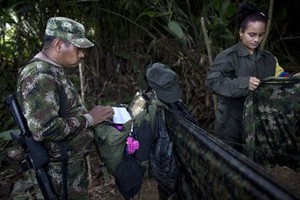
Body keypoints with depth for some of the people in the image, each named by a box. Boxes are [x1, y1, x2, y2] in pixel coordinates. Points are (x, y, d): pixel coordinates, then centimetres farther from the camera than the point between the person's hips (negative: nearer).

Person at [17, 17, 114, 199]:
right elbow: (45, 129, -30)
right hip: (62, 169, -10)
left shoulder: (53, 72, 10)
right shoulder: (39, 75, -23)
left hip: (73, 161, 10)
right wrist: (89, 119, -21)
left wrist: (90, 114, 3)